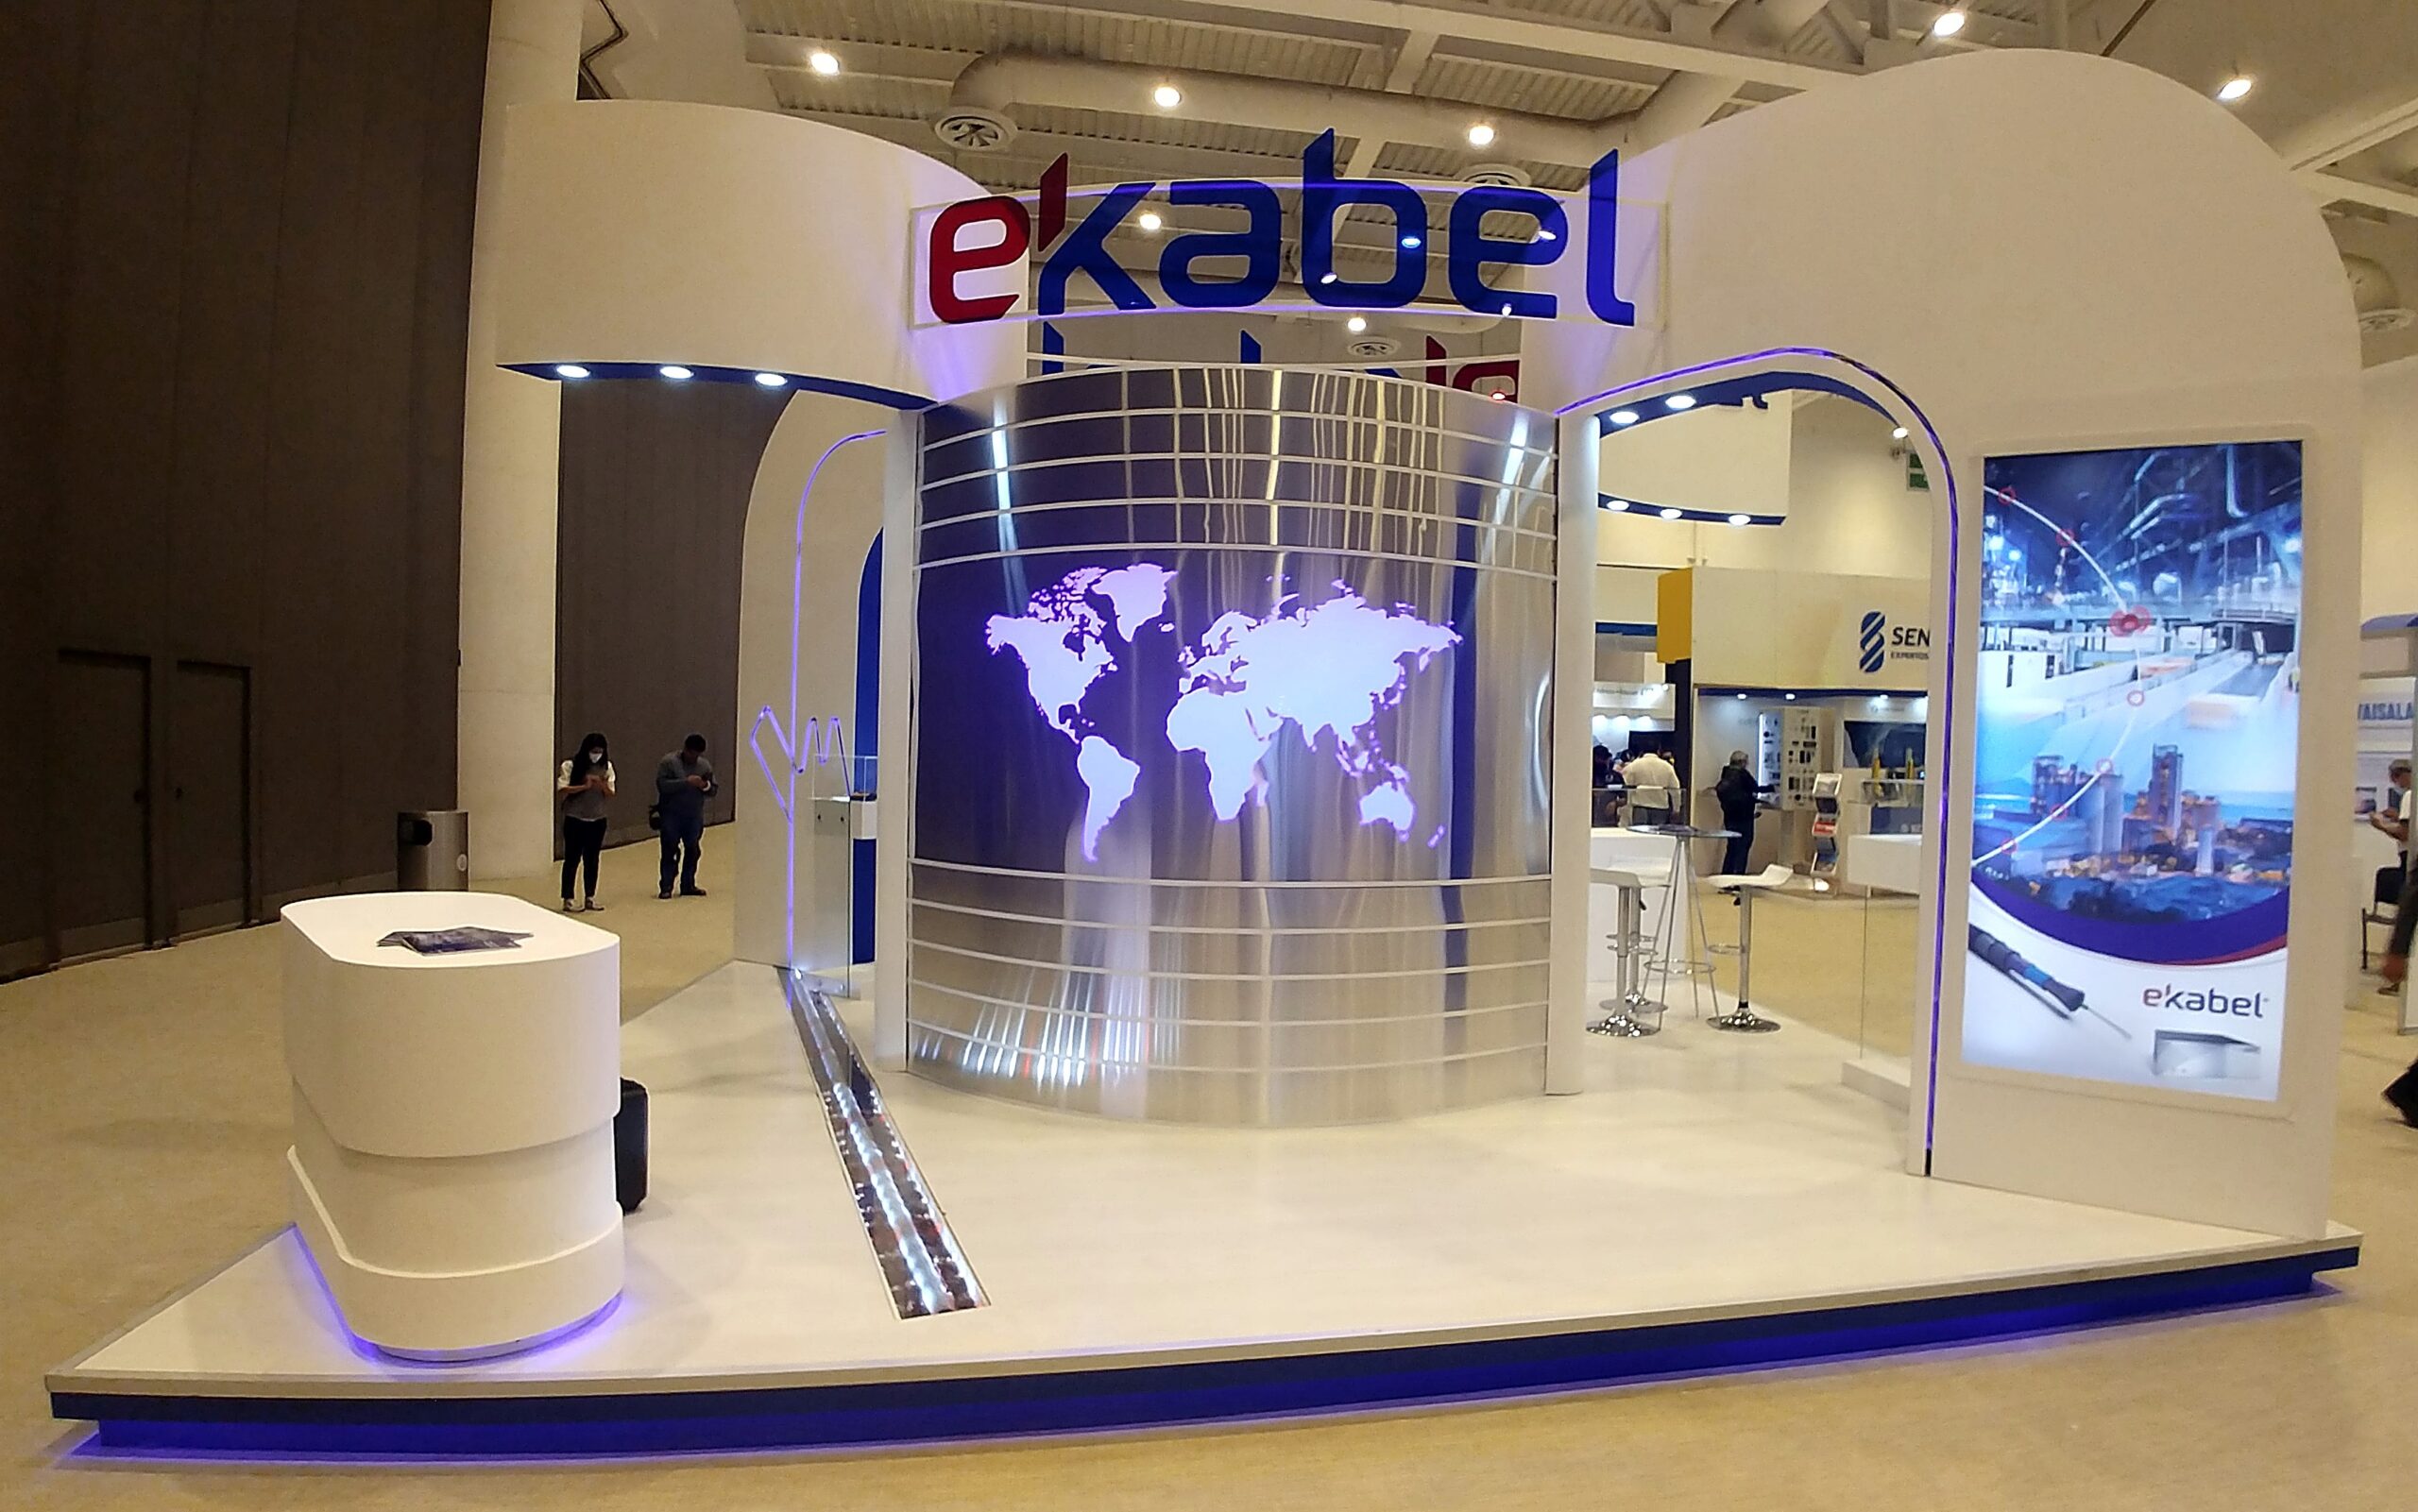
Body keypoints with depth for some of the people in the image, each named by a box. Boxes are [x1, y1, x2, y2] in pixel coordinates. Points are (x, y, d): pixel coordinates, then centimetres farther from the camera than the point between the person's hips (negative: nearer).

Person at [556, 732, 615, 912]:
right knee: (572, 859, -1)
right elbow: (561, 789, -15)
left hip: (597, 820, 4)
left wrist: (604, 786, -19)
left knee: (592, 860, 8)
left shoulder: (606, 767, 3)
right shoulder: (571, 765, -7)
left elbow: (610, 794, 2)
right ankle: (567, 899, 3)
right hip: (574, 820, -4)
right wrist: (584, 786, -25)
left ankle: (590, 898, 16)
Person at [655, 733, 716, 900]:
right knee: (670, 851, -2)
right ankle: (666, 887, 4)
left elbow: (713, 791, 12)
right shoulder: (669, 762, -4)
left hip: (694, 817, 4)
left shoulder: (705, 765, 8)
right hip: (671, 816, -4)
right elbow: (662, 785, -16)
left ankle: (688, 885, 18)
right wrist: (686, 782, -23)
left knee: (692, 851, 7)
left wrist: (706, 787, -12)